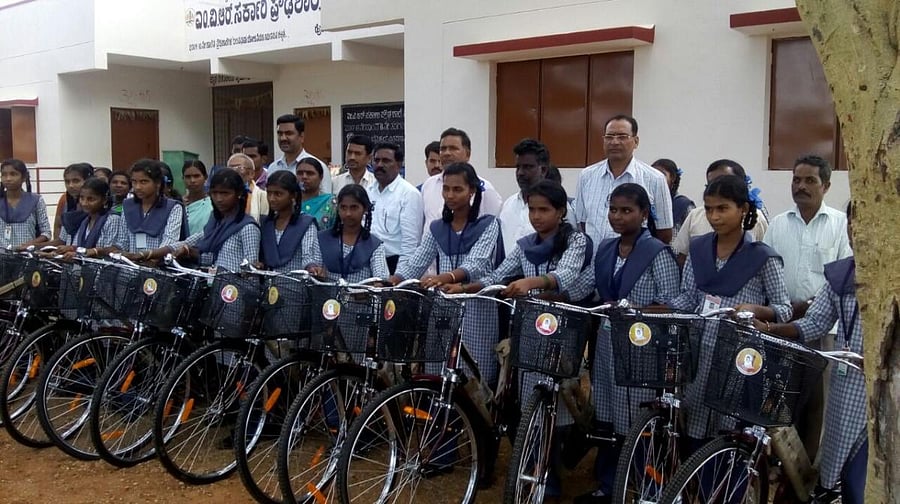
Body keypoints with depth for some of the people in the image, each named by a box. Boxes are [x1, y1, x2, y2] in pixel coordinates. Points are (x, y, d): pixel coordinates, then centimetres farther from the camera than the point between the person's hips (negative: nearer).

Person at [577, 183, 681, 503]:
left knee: (637, 423, 0)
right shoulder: (605, 249, 10)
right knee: (606, 418, 13)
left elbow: (671, 304, -13)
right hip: (607, 342, 6)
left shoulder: (658, 253, -10)